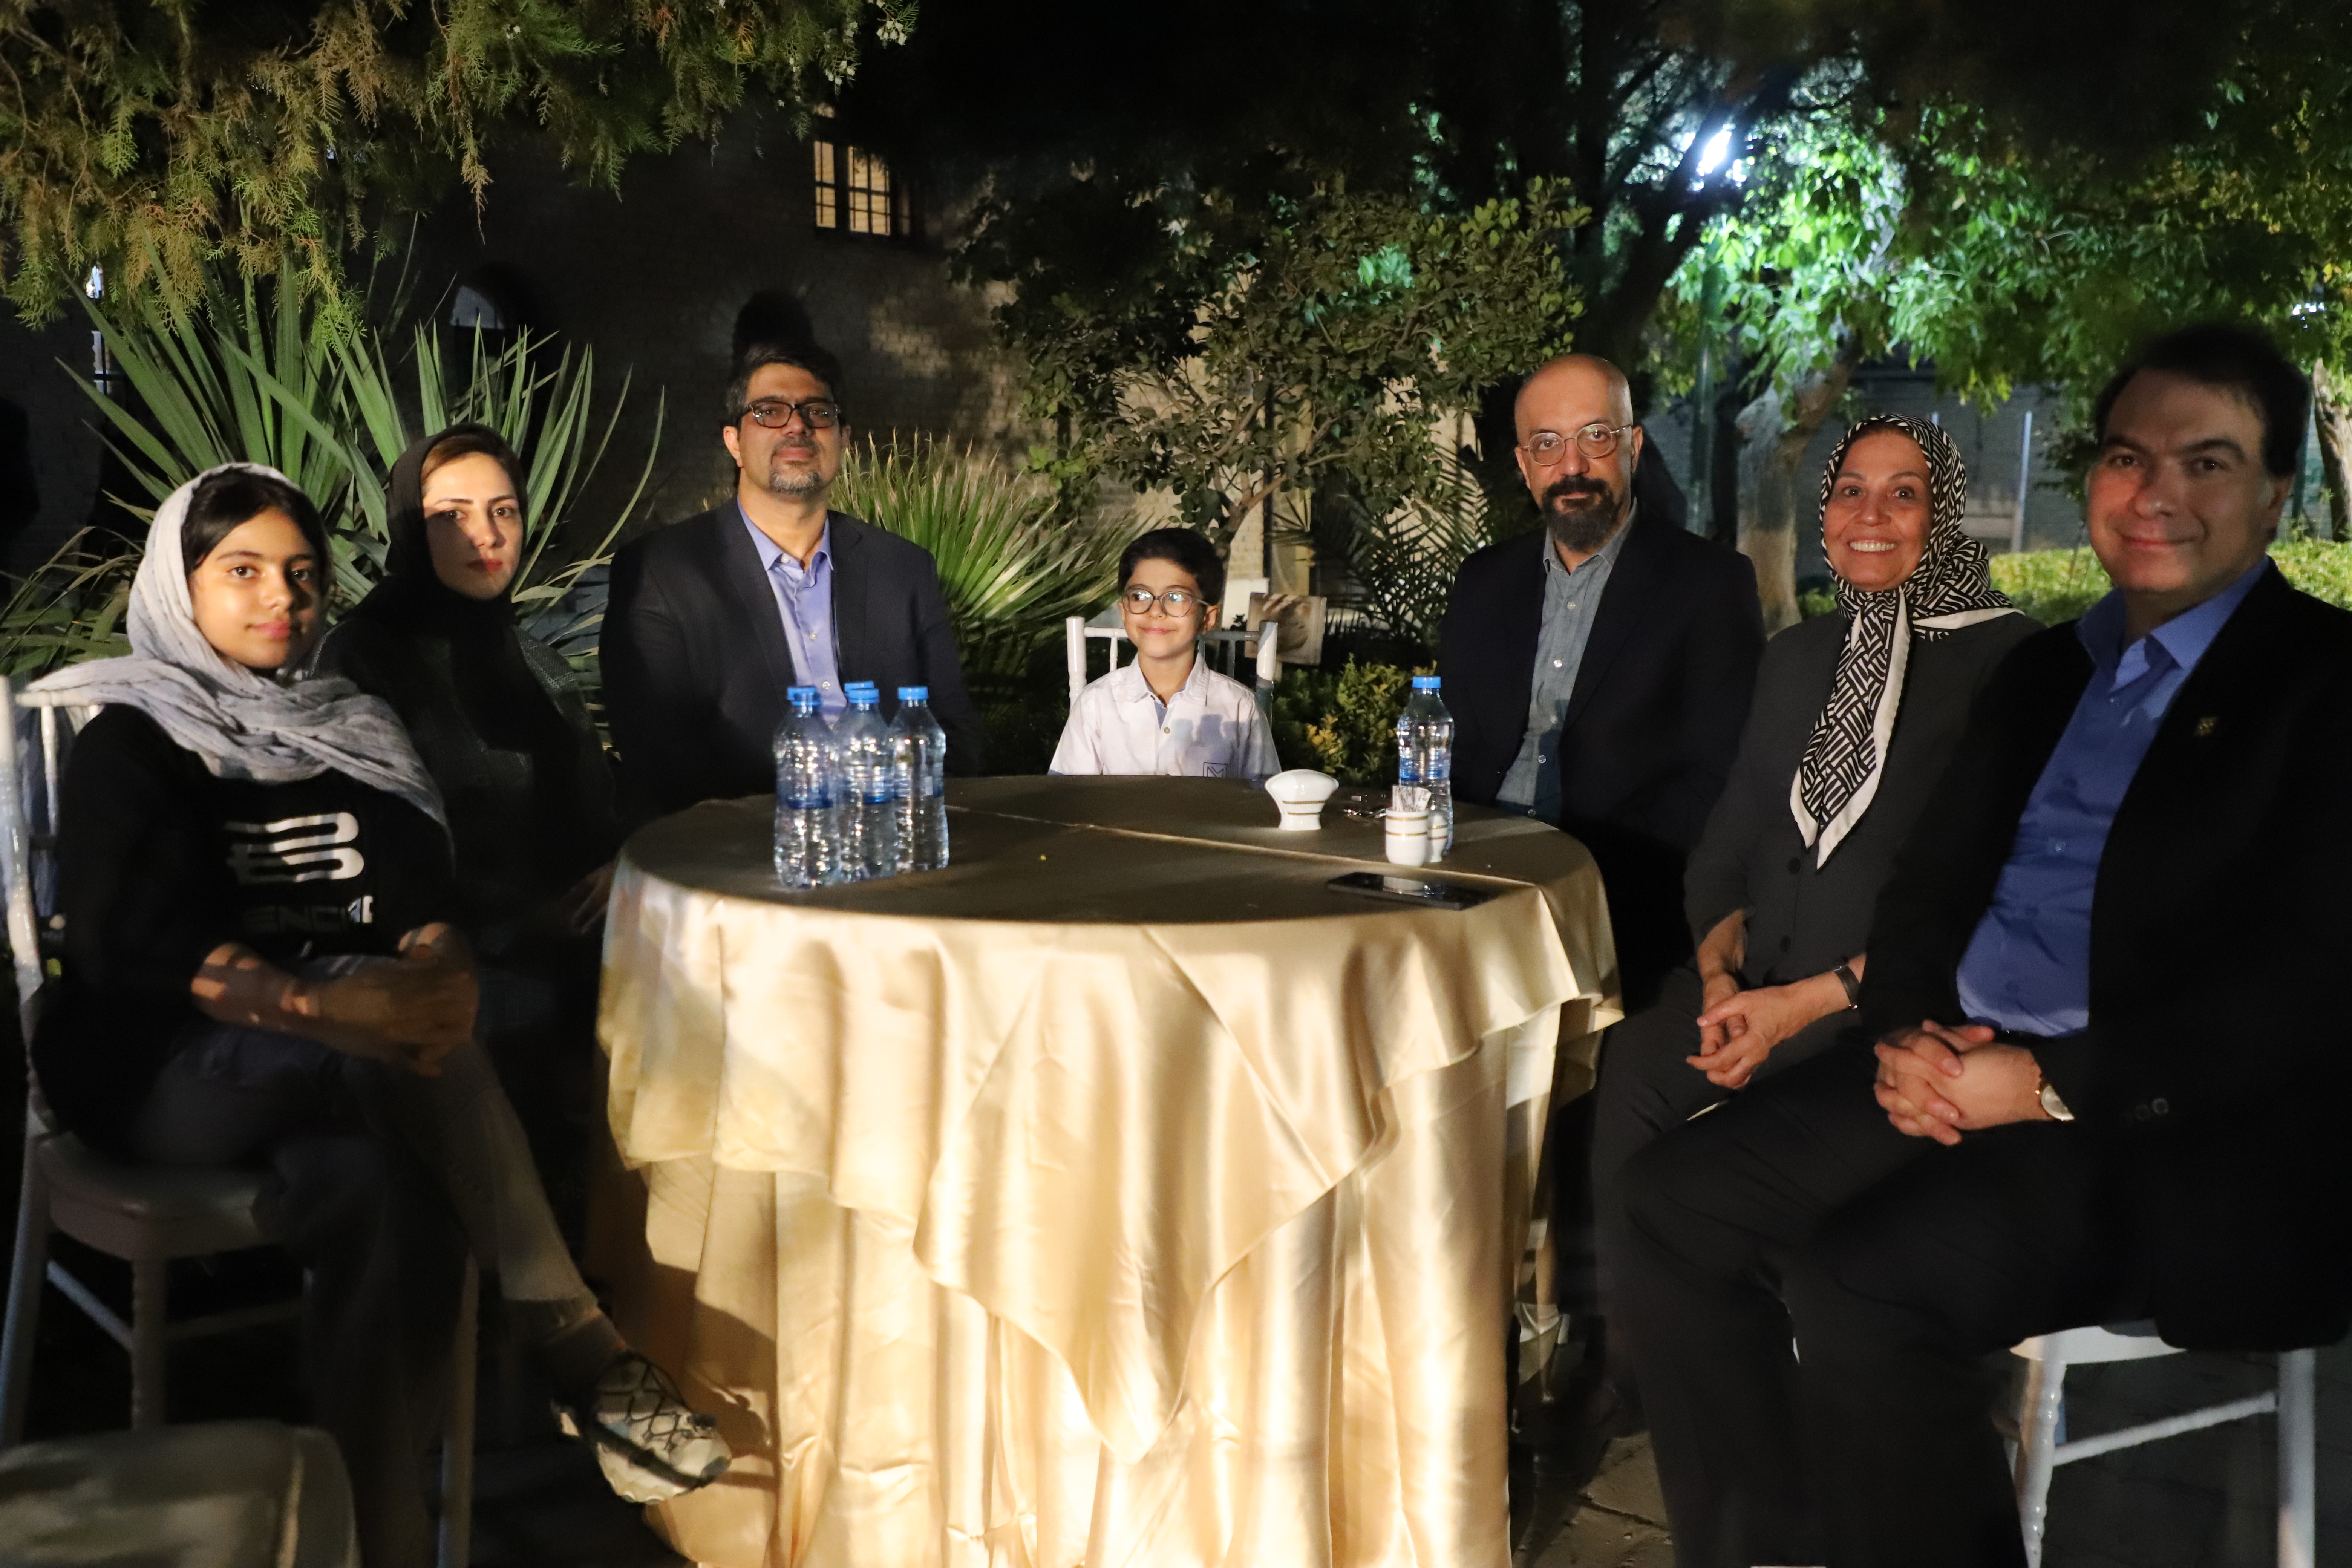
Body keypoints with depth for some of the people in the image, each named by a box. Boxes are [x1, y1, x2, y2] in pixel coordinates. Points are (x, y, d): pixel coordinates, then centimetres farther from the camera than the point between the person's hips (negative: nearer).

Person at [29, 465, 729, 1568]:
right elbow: (129, 939, -14)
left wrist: (437, 968, -22)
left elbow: (421, 898, 5)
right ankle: (577, 1349, -29)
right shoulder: (132, 741, 3)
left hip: (327, 1065, 4)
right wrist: (315, 1005, -30)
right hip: (162, 1065, -4)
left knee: (378, 1187, -32)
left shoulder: (344, 731, 18)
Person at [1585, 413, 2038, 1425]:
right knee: (1624, 1067, -22)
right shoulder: (1798, 657, 19)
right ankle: (1637, 1378, -8)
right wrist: (1722, 974, -3)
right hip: (1762, 984, 5)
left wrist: (1810, 1002, -15)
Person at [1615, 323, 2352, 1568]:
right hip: (1964, 1073, 7)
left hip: (2187, 1136, -7)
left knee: (1864, 1285, -29)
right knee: (1672, 1202, -7)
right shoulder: (2045, 670, 18)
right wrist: (1900, 1030, -4)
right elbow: (1928, 886, 17)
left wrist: (2054, 1082, -18)